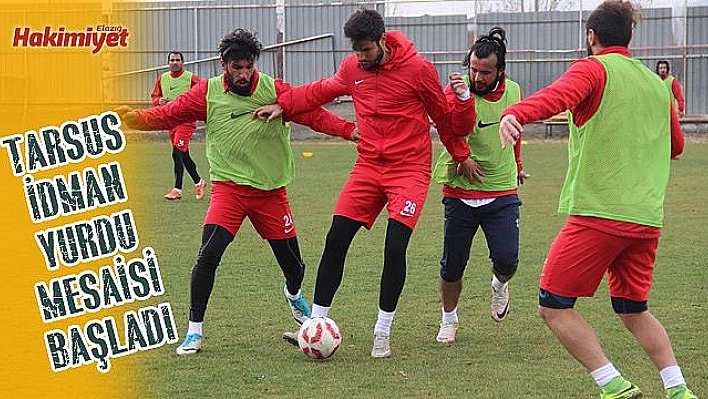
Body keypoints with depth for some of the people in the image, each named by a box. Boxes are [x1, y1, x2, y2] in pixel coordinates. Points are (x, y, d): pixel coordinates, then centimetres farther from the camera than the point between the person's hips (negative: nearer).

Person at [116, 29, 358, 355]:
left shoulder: (273, 90, -5)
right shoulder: (208, 93, -5)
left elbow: (313, 115, -7)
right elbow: (168, 114, -5)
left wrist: (349, 130, -20)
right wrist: (135, 118, -22)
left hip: (271, 190, 1)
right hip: (228, 187, -1)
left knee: (293, 264, 7)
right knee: (208, 255, -20)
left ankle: (294, 296, 46)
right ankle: (194, 332, -6)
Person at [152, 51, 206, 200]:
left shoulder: (191, 78, -5)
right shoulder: (162, 79, 10)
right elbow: (154, 96, 19)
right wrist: (159, 101, -3)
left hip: (186, 120, -6)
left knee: (177, 153, -16)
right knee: (183, 155, 12)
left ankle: (177, 190, -15)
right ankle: (198, 182, 28)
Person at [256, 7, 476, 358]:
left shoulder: (417, 69, -9)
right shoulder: (352, 68, 3)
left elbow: (444, 116, 3)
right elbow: (321, 91, 23)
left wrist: (461, 156, 9)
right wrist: (284, 104, 12)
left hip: (410, 169, -4)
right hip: (368, 167, 4)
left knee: (395, 246, -15)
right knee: (335, 240, -4)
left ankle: (382, 333, -1)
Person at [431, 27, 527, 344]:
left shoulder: (513, 91, 1)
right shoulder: (459, 90, -14)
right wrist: (463, 96, -51)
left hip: (502, 192, 2)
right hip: (460, 193, -2)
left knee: (507, 260, -11)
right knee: (452, 267, 3)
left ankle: (500, 285, 25)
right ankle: (449, 319, 28)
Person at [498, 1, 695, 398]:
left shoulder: (594, 69, -2)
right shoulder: (656, 83, 17)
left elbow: (560, 94, -25)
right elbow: (676, 145, 29)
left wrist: (516, 113, -44)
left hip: (599, 213, -7)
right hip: (648, 218, 7)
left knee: (554, 305, 1)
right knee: (634, 309, 21)